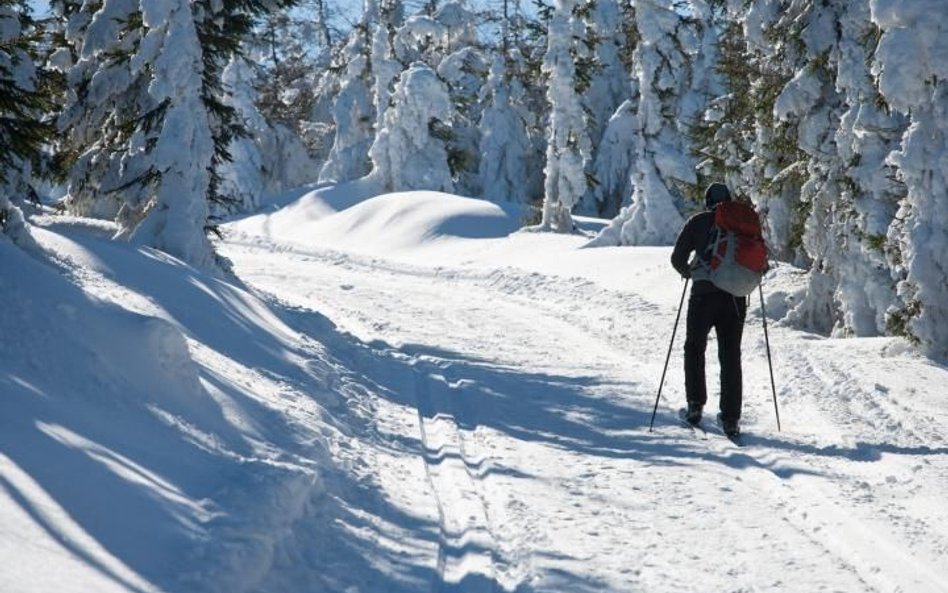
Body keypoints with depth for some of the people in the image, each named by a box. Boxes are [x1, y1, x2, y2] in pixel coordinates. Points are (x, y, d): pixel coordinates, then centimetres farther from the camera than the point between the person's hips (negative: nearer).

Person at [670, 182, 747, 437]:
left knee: (694, 348, 17)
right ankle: (731, 418, 1)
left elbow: (677, 258, -1)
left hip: (704, 294, -2)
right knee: (730, 355, 6)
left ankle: (695, 404, 11)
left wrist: (687, 271, 20)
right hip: (735, 297, 2)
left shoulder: (698, 222, 2)